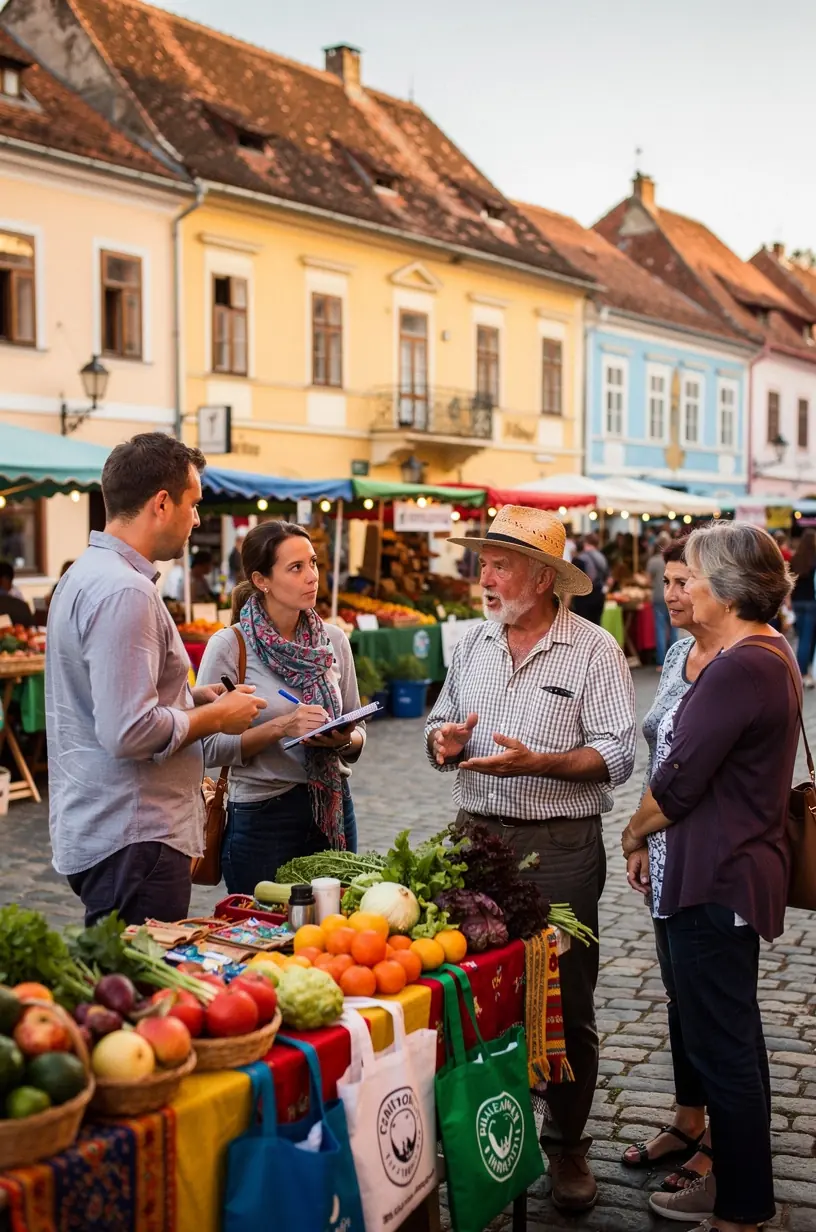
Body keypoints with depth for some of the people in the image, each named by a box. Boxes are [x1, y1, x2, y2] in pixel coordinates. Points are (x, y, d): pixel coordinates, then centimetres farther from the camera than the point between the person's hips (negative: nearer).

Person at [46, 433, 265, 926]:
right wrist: (217, 716, -11)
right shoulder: (125, 592, -20)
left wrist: (196, 698, 13)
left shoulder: (88, 574, 14)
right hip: (132, 843, -10)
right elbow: (128, 733, -26)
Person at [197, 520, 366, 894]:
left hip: (332, 811, 4)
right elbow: (211, 747, -13)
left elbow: (357, 732, 11)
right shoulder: (229, 646, -10)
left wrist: (344, 740, -10)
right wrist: (280, 727, -22)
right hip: (261, 817, -4)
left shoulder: (334, 640, 4)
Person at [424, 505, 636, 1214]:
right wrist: (444, 740, -5)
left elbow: (618, 754, -12)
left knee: (567, 1004, 5)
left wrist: (536, 764, -24)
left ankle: (567, 1145, 21)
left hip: (560, 846, -4)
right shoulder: (474, 644, 11)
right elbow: (443, 723, 19)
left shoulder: (594, 650, -6)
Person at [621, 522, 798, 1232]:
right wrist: (658, 834, 14)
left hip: (718, 881, -11)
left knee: (721, 1048, 0)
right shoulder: (772, 654, 11)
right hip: (740, 867, 11)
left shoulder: (739, 668, -22)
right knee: (735, 1039, 20)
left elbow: (678, 779, -21)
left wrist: (634, 832, -2)